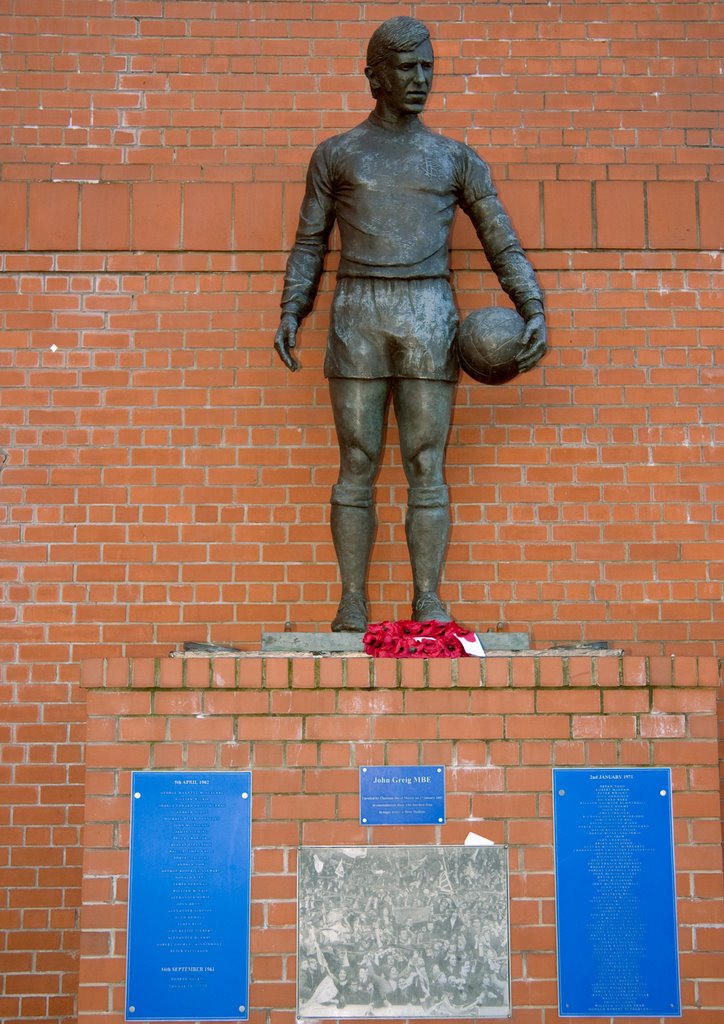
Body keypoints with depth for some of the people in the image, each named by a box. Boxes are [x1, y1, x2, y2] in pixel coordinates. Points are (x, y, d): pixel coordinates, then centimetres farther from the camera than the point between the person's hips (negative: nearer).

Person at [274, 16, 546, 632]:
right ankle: (352, 602, 4)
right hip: (357, 317, 0)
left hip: (431, 319, 1)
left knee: (427, 466, -2)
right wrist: (290, 314, -3)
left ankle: (428, 601, 2)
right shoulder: (335, 155, 13)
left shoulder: (457, 160, 13)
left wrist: (536, 312, -5)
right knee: (358, 465, -1)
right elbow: (309, 246, 13)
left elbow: (504, 245, 10)